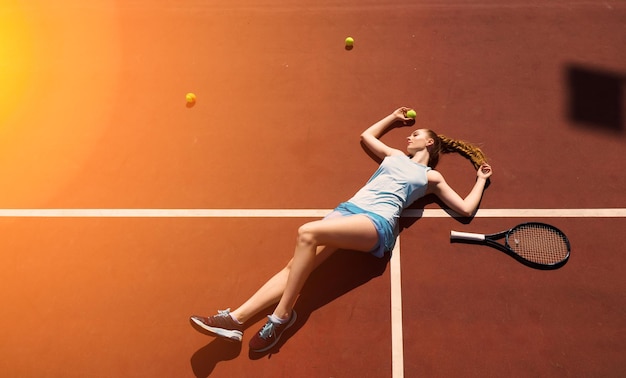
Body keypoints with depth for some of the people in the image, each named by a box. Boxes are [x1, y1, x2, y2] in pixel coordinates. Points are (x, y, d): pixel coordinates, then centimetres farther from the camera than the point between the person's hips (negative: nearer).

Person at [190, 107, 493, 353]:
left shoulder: (432, 178, 19)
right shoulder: (395, 156, 32)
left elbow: (465, 209, 16)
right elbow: (366, 134, 46)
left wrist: (480, 180, 25)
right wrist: (393, 117, 54)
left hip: (377, 223, -5)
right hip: (348, 211, 5)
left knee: (307, 233, -32)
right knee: (297, 263, -19)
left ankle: (282, 315, -24)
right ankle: (235, 320, -28)